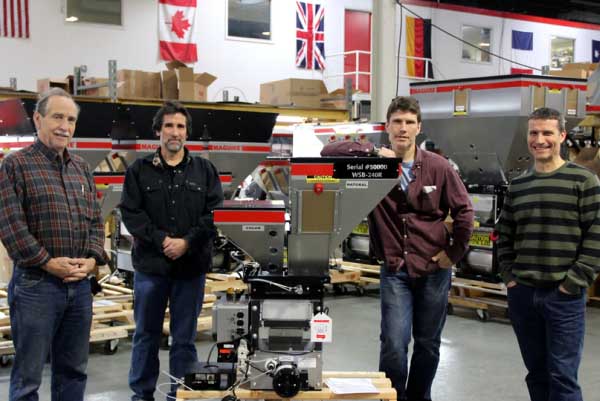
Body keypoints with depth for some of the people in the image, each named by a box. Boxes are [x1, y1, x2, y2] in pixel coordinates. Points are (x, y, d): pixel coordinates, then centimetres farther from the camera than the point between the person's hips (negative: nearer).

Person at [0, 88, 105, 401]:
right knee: (28, 373, 1)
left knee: (73, 370, 14)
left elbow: (95, 220, 15)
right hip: (35, 283, -6)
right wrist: (48, 262, -15)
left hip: (80, 283, 6)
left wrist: (92, 258, -2)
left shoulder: (81, 167, 14)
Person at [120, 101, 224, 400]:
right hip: (150, 265, 0)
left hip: (192, 266, 0)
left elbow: (215, 214, -2)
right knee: (146, 334, 10)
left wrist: (187, 242, -13)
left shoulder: (205, 171, 6)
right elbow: (131, 213, -4)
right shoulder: (139, 170, 4)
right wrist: (162, 240, -15)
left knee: (185, 338, 7)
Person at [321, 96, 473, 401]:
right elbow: (328, 152, -12)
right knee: (394, 343, -9)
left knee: (428, 344, 13)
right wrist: (373, 152, -20)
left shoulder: (438, 167, -5)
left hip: (434, 270, 1)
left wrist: (455, 252, 1)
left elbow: (463, 210, 3)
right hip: (395, 271, -1)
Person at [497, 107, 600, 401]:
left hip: (564, 296, -5)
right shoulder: (518, 185, 11)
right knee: (536, 374, 14)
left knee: (562, 377, -4)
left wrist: (574, 282, -13)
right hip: (522, 294, 5)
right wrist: (509, 276, 5)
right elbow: (505, 236, 17)